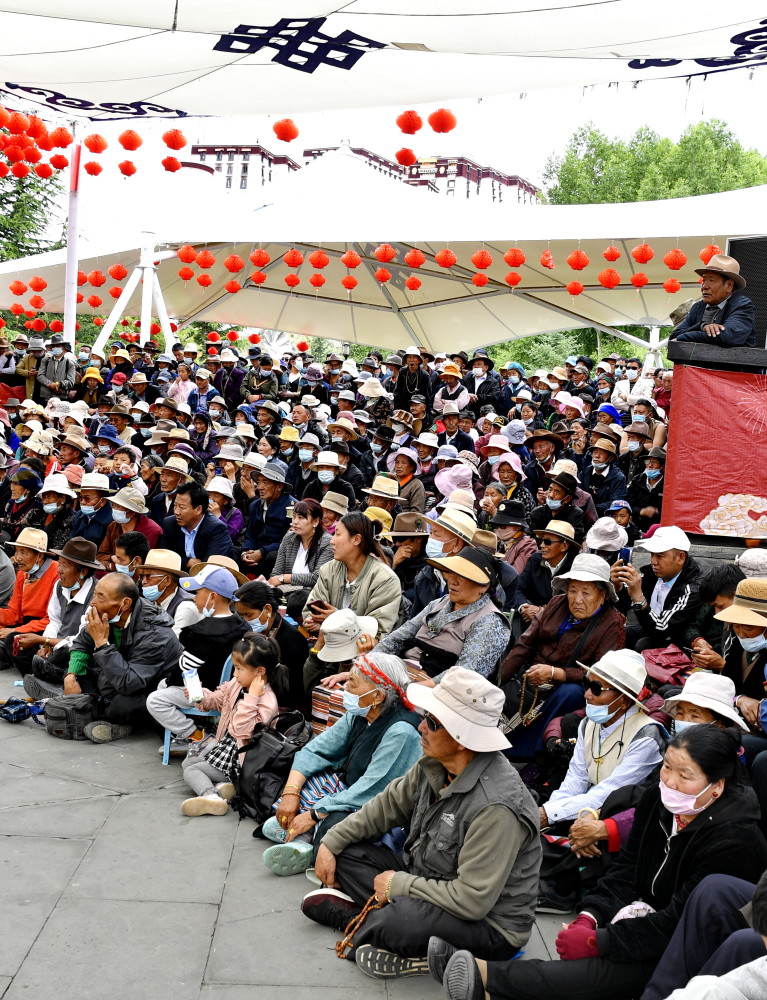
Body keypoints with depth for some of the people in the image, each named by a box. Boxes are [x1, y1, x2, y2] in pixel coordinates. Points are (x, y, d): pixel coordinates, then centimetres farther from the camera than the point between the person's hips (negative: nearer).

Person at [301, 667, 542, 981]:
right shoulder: (435, 765, -6)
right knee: (347, 853, 6)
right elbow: (389, 805, 11)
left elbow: (472, 901, -30)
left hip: (488, 924, -8)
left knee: (398, 923, -37)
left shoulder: (496, 807, -32)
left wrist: (399, 884, -19)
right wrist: (331, 843, 6)